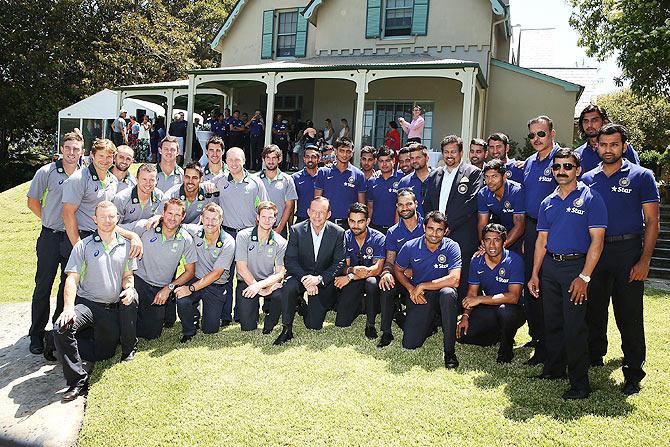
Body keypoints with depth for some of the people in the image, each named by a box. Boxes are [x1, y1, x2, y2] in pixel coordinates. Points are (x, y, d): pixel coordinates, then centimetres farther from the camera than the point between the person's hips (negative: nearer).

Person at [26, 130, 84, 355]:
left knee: (69, 284, 12)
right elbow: (32, 202, 3)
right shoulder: (47, 172, -5)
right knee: (43, 286, 3)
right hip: (50, 237, -2)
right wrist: (49, 219, -1)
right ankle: (37, 334, 15)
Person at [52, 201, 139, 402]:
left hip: (113, 308, 2)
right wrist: (68, 307, -20)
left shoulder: (125, 245, 9)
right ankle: (78, 380, -14)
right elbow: (72, 278, -6)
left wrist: (128, 289, -12)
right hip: (87, 303, -1)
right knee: (62, 328, -27)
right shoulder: (83, 246, 1)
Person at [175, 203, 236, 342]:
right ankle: (189, 331, 3)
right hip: (197, 279, 2)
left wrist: (191, 288, -24)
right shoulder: (195, 231, -9)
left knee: (210, 329, -4)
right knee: (182, 301, -30)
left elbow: (216, 274, -18)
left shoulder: (228, 243, -17)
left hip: (217, 286, -2)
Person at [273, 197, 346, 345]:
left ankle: (302, 306, 31)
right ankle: (287, 329, -14)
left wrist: (319, 279, -24)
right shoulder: (297, 230, -9)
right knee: (288, 287, -35)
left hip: (324, 281, 0)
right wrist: (305, 278, -28)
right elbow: (289, 260, -12)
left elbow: (339, 264, -10)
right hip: (300, 275, 0)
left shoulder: (338, 233, -9)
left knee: (313, 325, -3)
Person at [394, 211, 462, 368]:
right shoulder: (410, 246, -6)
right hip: (420, 298, 2)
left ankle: (449, 350, -23)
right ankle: (429, 323, 26)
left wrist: (422, 286, -20)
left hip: (441, 295, -2)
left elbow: (454, 280, -24)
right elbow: (398, 270, 9)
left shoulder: (451, 247, -13)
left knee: (448, 293, -39)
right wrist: (411, 289, -9)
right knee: (409, 344, -10)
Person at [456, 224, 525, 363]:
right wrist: (465, 316, -13)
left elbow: (513, 297, -26)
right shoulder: (476, 261, -3)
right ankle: (499, 336, 13)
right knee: (461, 334, -13)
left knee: (504, 309, -39)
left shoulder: (514, 260, -18)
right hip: (488, 310, 5)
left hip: (513, 310, -4)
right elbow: (472, 293, 3)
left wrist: (480, 299, -28)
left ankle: (507, 347, -9)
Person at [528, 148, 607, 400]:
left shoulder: (590, 198, -5)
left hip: (576, 266, -6)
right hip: (550, 266, 6)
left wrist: (584, 277, -16)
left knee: (575, 326, -5)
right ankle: (554, 369, 27)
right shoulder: (547, 203, 13)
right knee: (552, 322, 12)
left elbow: (597, 240, -10)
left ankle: (580, 383, 5)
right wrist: (534, 274, 11)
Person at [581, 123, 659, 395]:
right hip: (593, 251, 4)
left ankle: (633, 372, 9)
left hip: (628, 251, -3)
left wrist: (644, 260, -12)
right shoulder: (587, 179, 9)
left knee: (629, 314, -1)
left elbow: (652, 222, -3)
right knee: (594, 309, 12)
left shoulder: (641, 176, 0)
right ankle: (594, 357, 30)